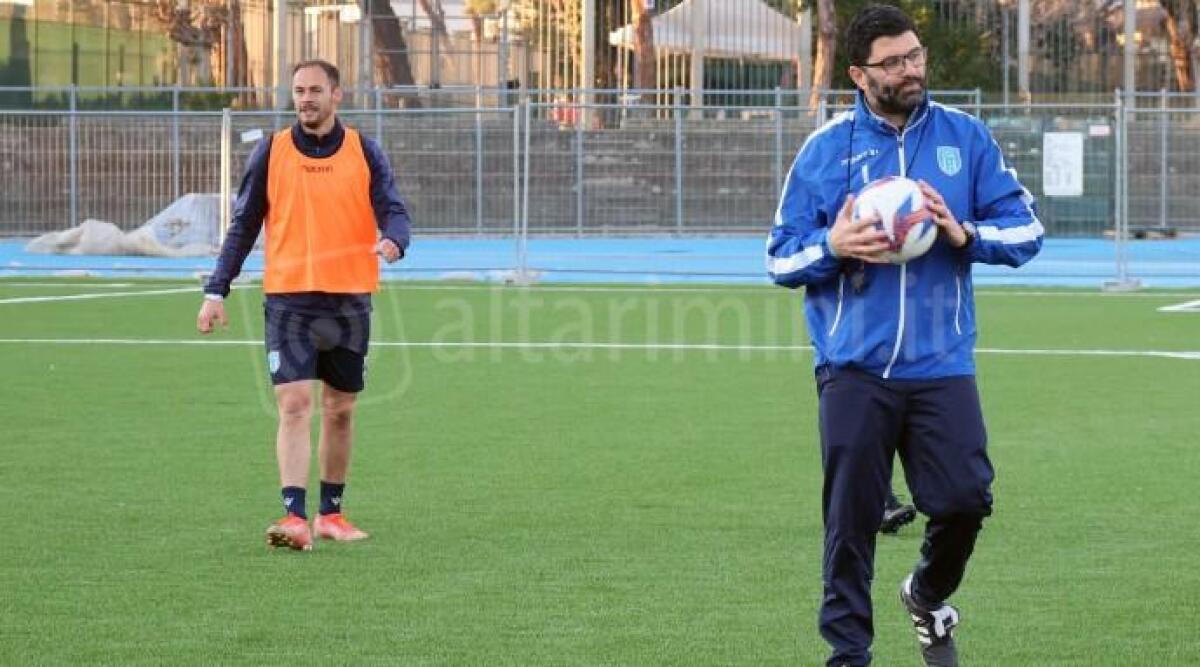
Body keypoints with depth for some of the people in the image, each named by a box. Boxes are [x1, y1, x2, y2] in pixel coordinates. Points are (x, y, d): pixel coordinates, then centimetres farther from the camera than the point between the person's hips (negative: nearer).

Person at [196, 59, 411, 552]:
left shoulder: (364, 153, 4)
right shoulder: (271, 152, 4)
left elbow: (393, 211, -2)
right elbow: (243, 225, 7)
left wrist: (393, 240, -27)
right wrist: (216, 292, 1)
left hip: (349, 301, 2)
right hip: (288, 297, -2)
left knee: (340, 411, 10)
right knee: (295, 405, -13)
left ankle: (330, 513, 23)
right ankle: (294, 517, -19)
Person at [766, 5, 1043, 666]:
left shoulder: (964, 135, 6)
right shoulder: (825, 148, 3)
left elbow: (1026, 228, 6)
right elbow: (781, 258, 6)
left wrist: (963, 234, -12)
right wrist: (832, 247, -14)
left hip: (942, 364, 1)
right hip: (853, 368, -1)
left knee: (964, 499, -7)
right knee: (850, 518, 0)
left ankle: (927, 596, 25)